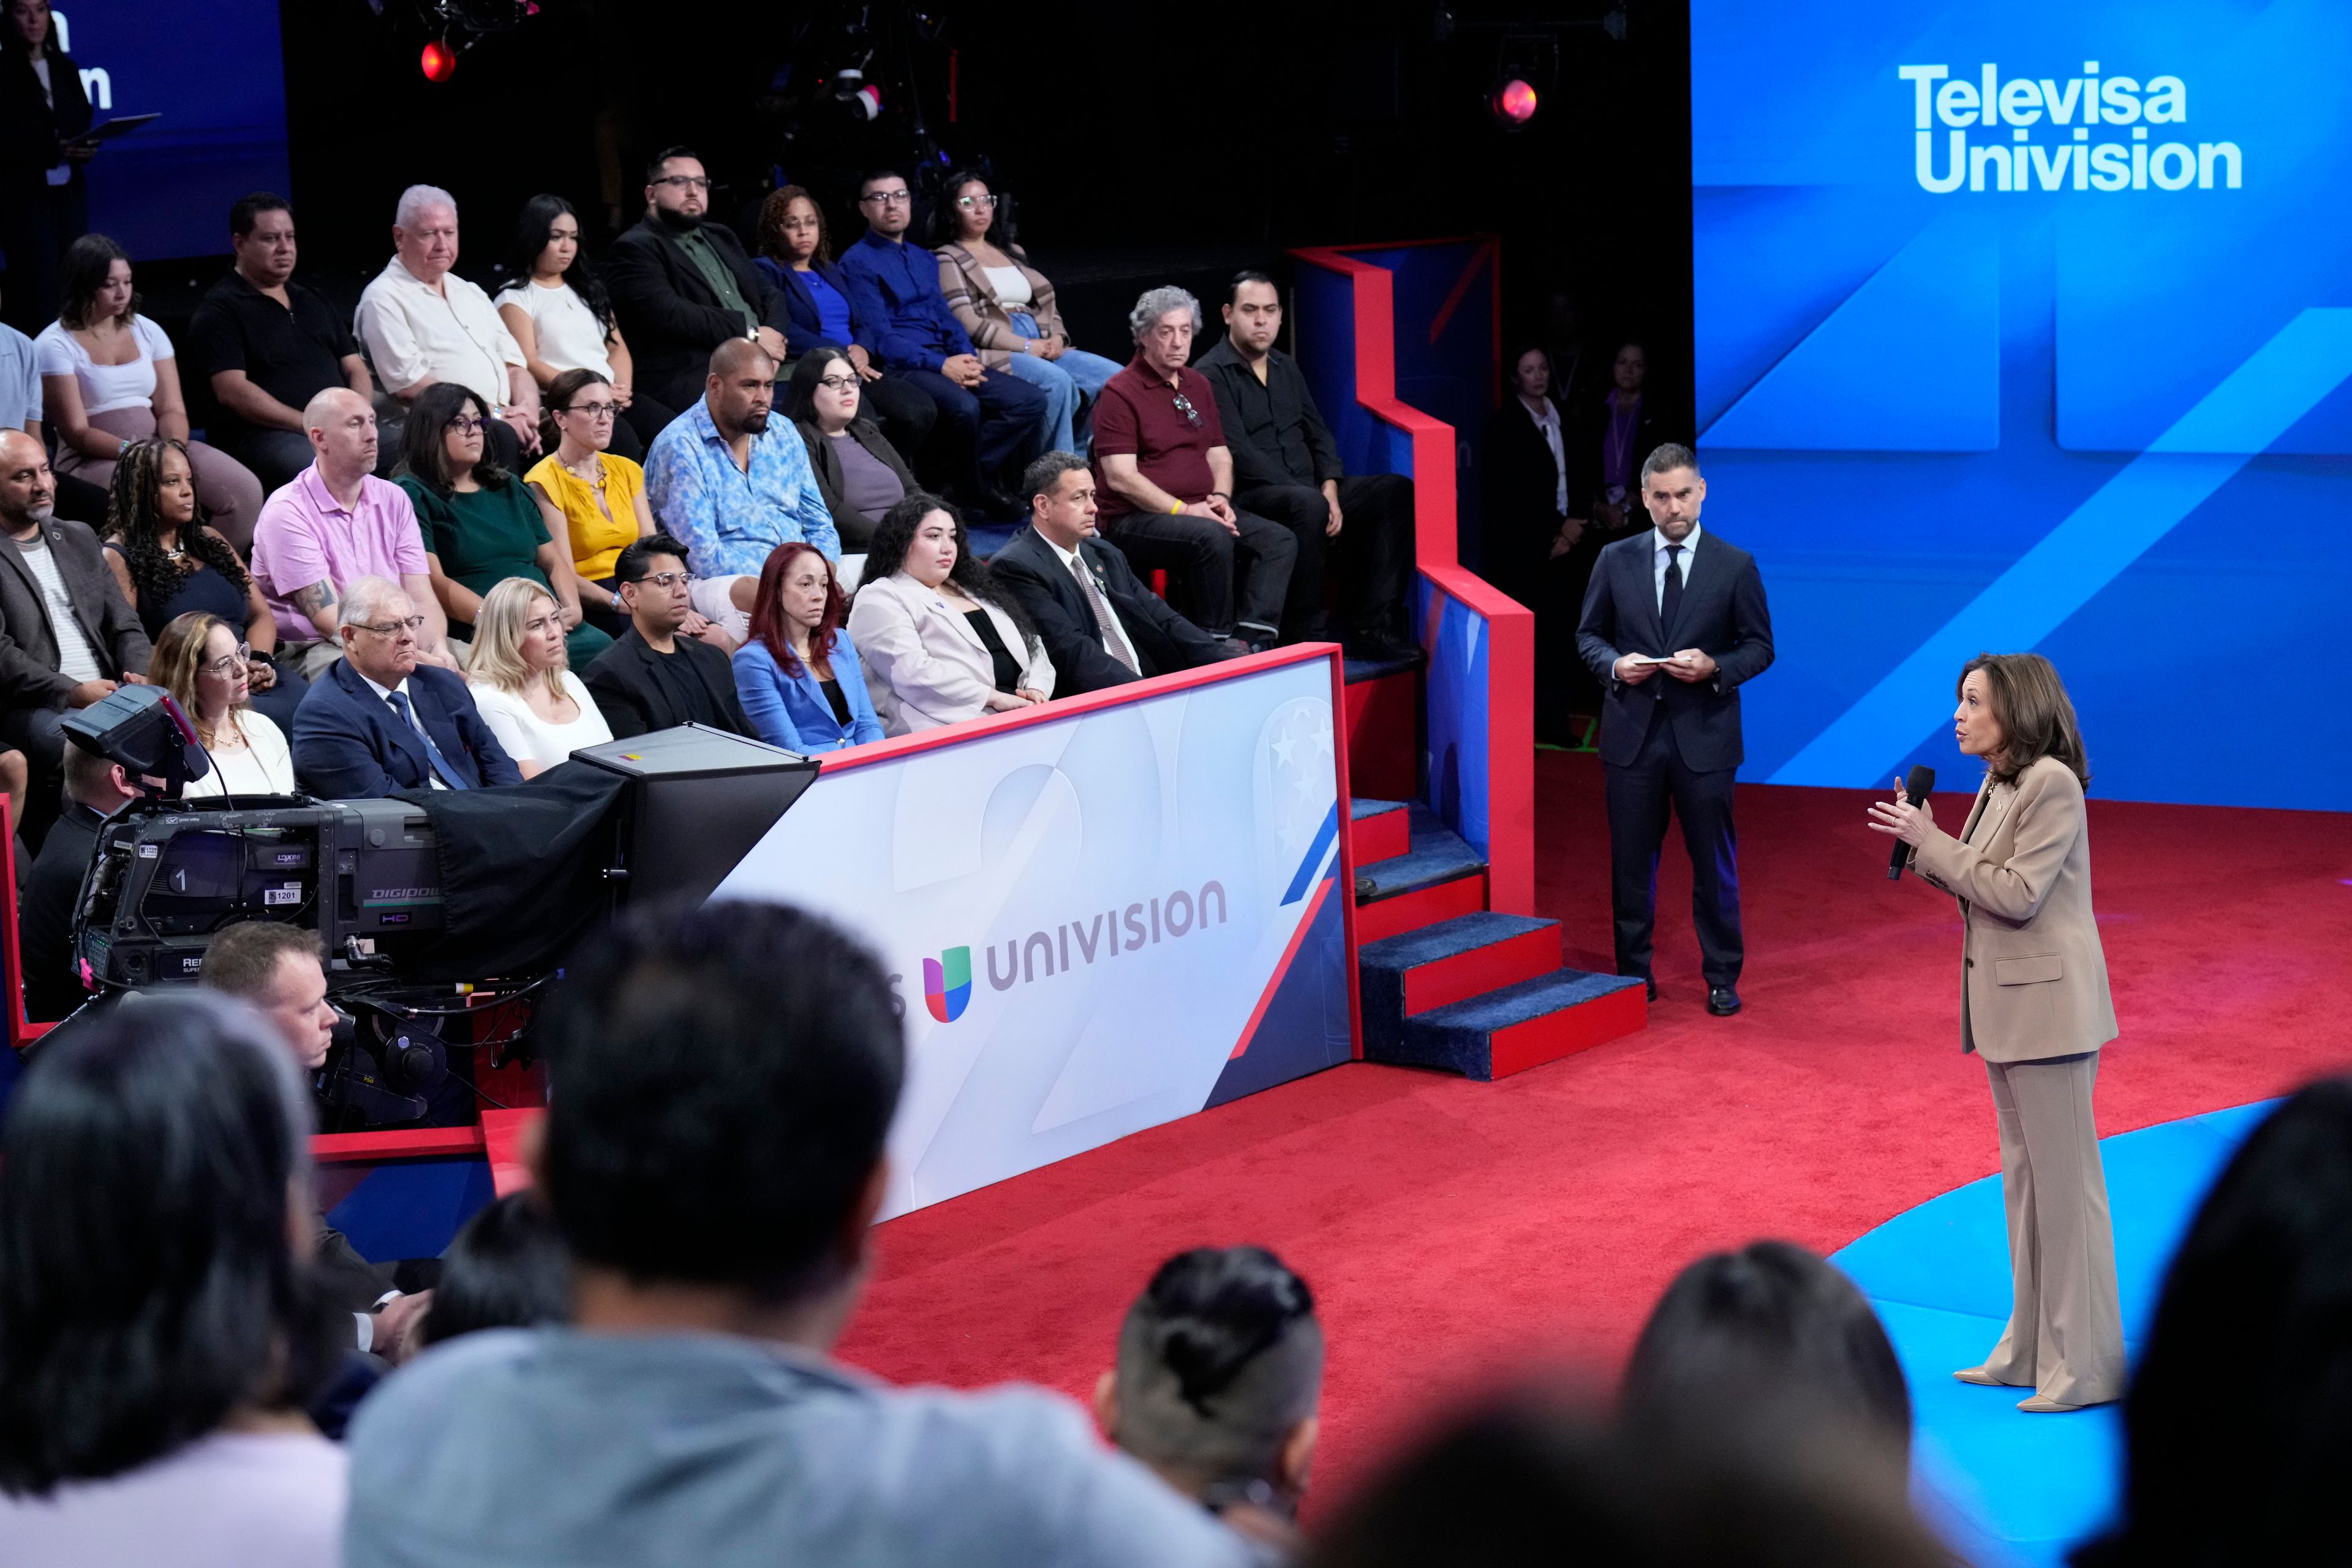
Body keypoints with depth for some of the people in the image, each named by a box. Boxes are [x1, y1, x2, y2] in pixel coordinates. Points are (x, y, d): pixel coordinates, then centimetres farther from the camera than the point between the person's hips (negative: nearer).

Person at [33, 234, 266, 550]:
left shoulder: (147, 331, 13)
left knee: (245, 489, -20)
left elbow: (172, 409, 8)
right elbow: (76, 432, -9)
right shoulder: (55, 346, -3)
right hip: (92, 460, -5)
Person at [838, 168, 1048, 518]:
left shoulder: (925, 260, 25)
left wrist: (968, 360, -1)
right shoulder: (858, 262, -1)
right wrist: (941, 366, -17)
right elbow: (880, 337, -9)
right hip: (899, 368, -8)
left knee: (1030, 401, -12)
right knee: (964, 406, -36)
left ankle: (955, 476, -14)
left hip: (946, 362, 8)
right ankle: (975, 489, -12)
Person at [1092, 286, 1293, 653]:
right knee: (1212, 539, -34)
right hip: (1134, 520, -8)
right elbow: (1120, 477, -15)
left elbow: (1219, 455, 22)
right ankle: (1219, 641, -23)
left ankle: (1251, 637, -24)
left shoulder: (1198, 385, 17)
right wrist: (1184, 510, -19)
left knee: (1279, 540, -11)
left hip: (1199, 510, 8)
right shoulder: (1120, 392, -8)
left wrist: (1220, 497, -1)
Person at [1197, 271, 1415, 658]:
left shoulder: (1286, 368, 19)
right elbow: (1239, 453, -15)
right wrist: (1310, 497, -19)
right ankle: (1307, 636, -28)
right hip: (1250, 496, -8)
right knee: (1308, 506, -39)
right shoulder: (1211, 375, -6)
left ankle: (1373, 626, -16)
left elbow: (1318, 433, 16)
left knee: (1396, 491, -11)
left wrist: (1330, 491, -5)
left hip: (1309, 490, 8)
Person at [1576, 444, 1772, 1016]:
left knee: (1714, 861, 5)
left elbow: (1760, 647, 2)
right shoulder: (1616, 561, 4)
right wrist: (1615, 664, -10)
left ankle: (1722, 978, 16)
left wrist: (1714, 667, -17)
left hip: (1704, 736, -2)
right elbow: (1588, 635, 10)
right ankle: (1634, 973, 21)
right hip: (1633, 733, 2)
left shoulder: (1735, 566, -1)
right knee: (1632, 860, 9)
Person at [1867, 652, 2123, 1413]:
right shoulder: (2000, 785, 10)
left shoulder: (2051, 784, -17)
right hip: (2006, 1005, 10)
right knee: (2023, 1177, 14)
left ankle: (2084, 1363, 2)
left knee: (2064, 1179, -4)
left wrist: (1931, 842, -16)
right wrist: (1924, 845, -2)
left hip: (2048, 1003, -10)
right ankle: (2030, 1349, 23)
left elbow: (2017, 894, -21)